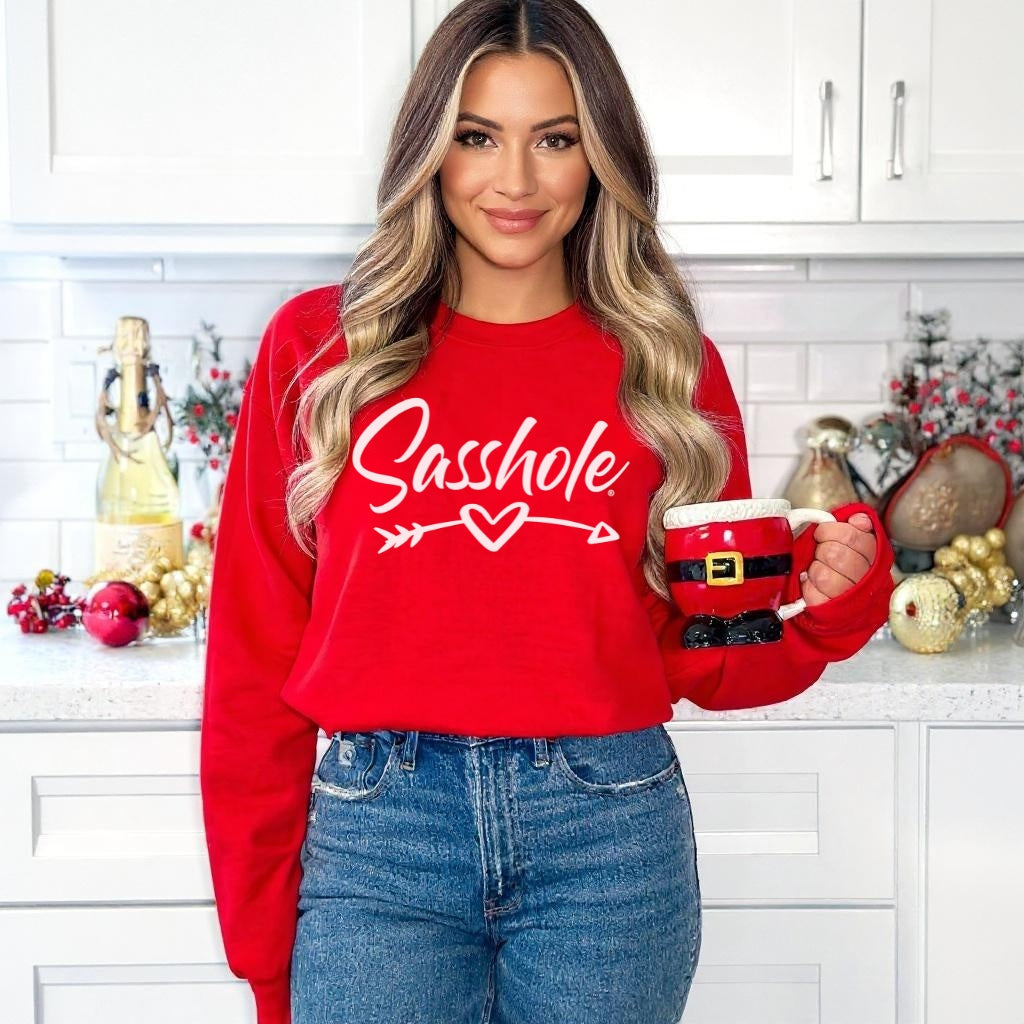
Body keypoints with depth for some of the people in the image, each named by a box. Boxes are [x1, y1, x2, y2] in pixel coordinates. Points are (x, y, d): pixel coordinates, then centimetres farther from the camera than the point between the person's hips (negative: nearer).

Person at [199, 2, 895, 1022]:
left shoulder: (667, 364, 4)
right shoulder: (318, 347, 1)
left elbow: (710, 660, 10)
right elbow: (255, 652, 2)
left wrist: (826, 600, -11)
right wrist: (262, 935, 2)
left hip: (609, 835, 1)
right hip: (377, 832, -1)